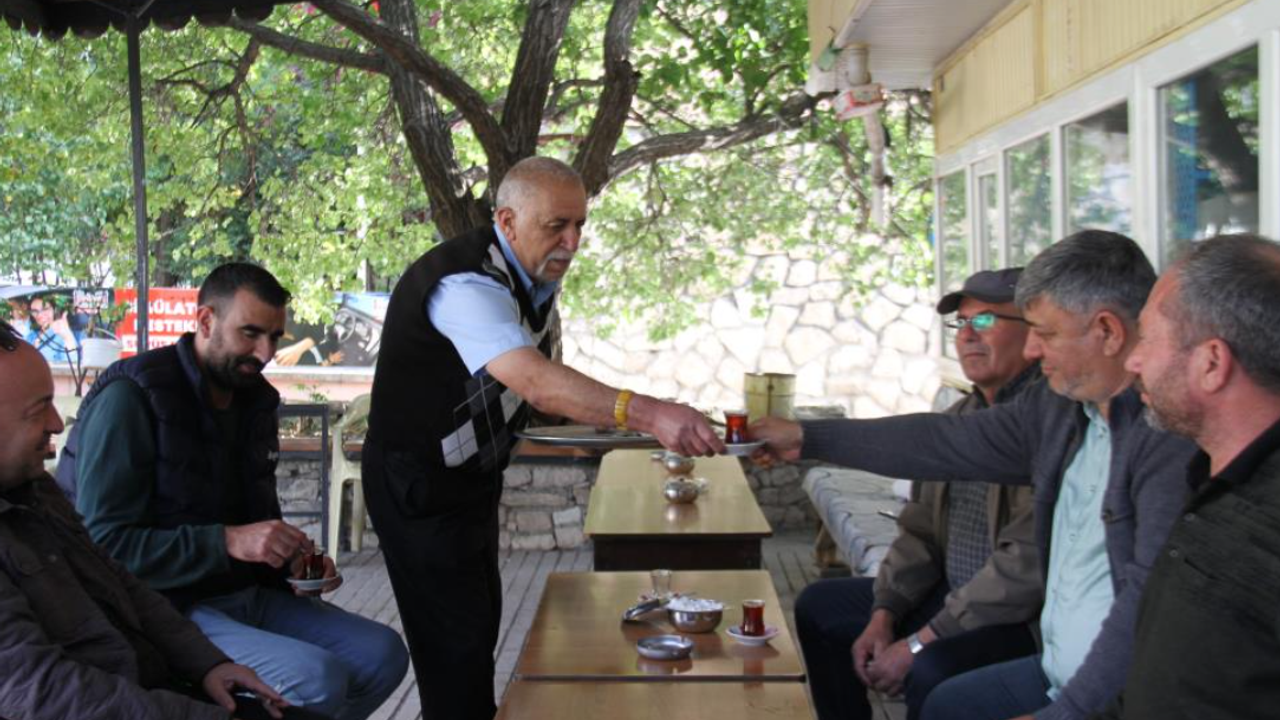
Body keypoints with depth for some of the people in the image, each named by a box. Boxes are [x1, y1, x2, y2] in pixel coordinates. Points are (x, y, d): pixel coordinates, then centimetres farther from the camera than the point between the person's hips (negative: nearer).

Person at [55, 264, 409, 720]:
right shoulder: (131, 396, -14)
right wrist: (228, 542, -27)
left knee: (384, 652, -6)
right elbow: (103, 542, -20)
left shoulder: (254, 399, 10)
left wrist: (292, 556, 0)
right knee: (319, 680, -28)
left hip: (246, 595, 8)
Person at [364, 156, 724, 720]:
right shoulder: (466, 285, -30)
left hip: (472, 477, 10)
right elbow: (535, 381, -46)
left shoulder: (537, 275, 2)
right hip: (420, 489, -9)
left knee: (481, 619, 20)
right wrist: (648, 414, -55)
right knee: (455, 641, -7)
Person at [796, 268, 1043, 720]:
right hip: (949, 595, 9)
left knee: (933, 671, -34)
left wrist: (920, 643, -21)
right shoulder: (959, 417, 10)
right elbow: (919, 530, 13)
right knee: (819, 606, 15)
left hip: (1028, 617, -9)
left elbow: (1027, 562, -26)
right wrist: (882, 615, -2)